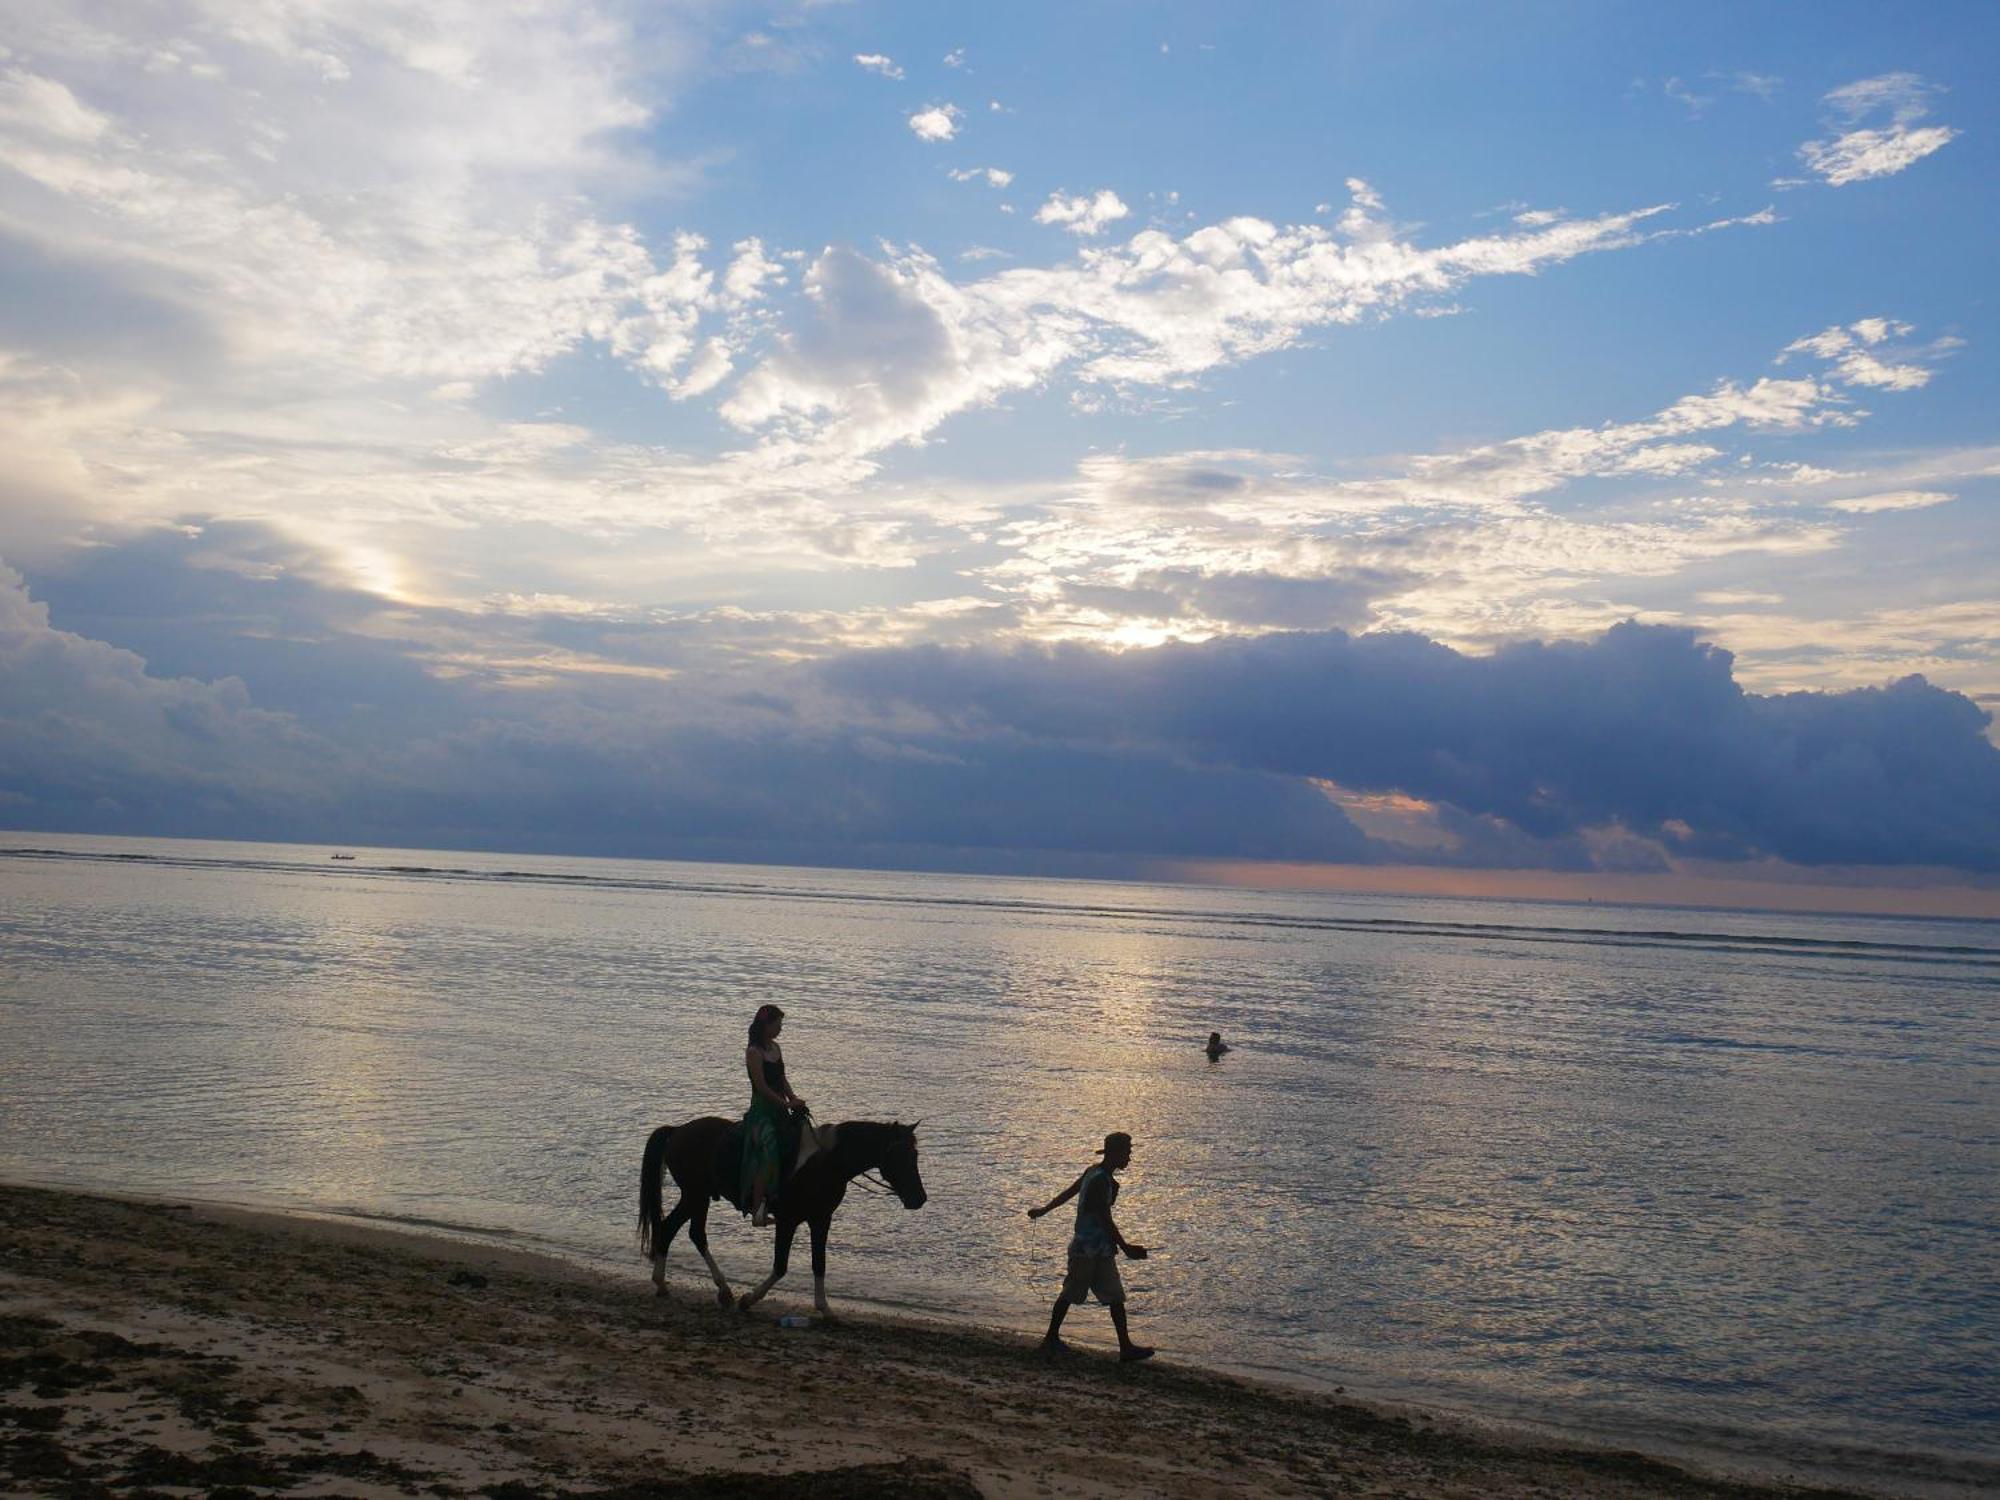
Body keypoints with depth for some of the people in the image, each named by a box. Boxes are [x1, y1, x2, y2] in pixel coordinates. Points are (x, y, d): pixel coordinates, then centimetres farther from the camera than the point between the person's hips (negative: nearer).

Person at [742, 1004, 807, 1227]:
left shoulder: (775, 1048, 13)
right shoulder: (754, 1052, -12)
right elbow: (761, 1086, -16)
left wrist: (794, 1099, 1)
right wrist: (787, 1103, -17)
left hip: (779, 1110, 9)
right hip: (761, 1110, -9)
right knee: (769, 1157, -18)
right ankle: (758, 1210, -13)